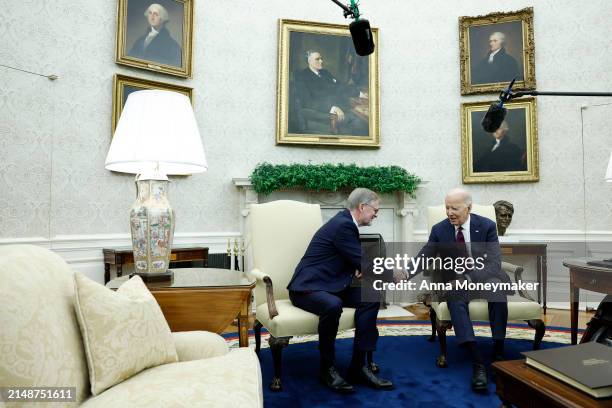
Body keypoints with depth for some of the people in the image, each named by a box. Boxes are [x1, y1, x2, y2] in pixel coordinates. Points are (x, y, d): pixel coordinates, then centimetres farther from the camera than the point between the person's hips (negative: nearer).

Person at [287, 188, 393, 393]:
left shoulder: (346, 222, 10)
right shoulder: (342, 225, -18)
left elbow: (355, 259, 22)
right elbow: (364, 263, -17)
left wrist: (358, 267, -2)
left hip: (330, 286, 10)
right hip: (307, 288, -9)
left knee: (370, 297, -8)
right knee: (333, 306, -37)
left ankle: (358, 366, -5)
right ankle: (327, 367, -13)